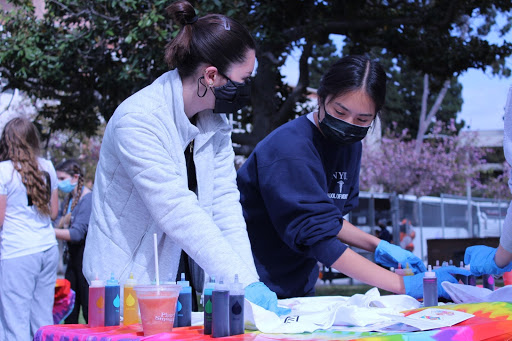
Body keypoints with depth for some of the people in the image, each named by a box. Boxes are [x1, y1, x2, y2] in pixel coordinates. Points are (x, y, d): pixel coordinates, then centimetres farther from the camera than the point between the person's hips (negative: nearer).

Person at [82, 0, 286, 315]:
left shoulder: (215, 121, 1)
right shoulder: (138, 121, -23)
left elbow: (224, 201, -5)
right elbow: (178, 213, -28)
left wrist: (250, 280, -16)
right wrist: (241, 282, -30)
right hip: (126, 278, -6)